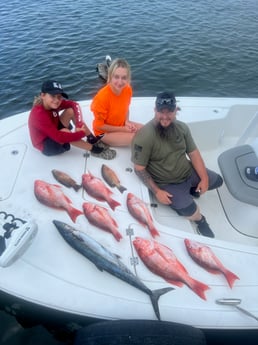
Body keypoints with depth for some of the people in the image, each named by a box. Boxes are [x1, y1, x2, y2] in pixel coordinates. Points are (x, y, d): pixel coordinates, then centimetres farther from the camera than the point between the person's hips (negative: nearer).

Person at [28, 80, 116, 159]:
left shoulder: (53, 104, -13)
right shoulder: (39, 115, -34)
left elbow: (74, 104, -13)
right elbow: (59, 137, -38)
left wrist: (79, 125, -27)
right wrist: (82, 133, -30)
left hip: (54, 134, 8)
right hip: (46, 145, -7)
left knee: (71, 110, -11)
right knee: (65, 132, -37)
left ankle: (92, 139, -8)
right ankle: (94, 149, -21)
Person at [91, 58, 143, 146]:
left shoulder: (128, 89, -14)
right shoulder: (102, 97, -32)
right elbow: (99, 126, -22)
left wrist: (127, 122, -12)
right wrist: (123, 129, -20)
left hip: (121, 124, 6)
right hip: (104, 132, -6)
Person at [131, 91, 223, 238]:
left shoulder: (182, 127, -5)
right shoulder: (145, 136, -25)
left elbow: (194, 153, 2)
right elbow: (139, 168, -20)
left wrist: (204, 178, -6)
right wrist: (157, 191, -22)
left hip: (189, 172, 7)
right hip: (167, 184, -6)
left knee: (217, 180, 15)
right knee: (191, 212, -21)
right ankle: (200, 219, 15)